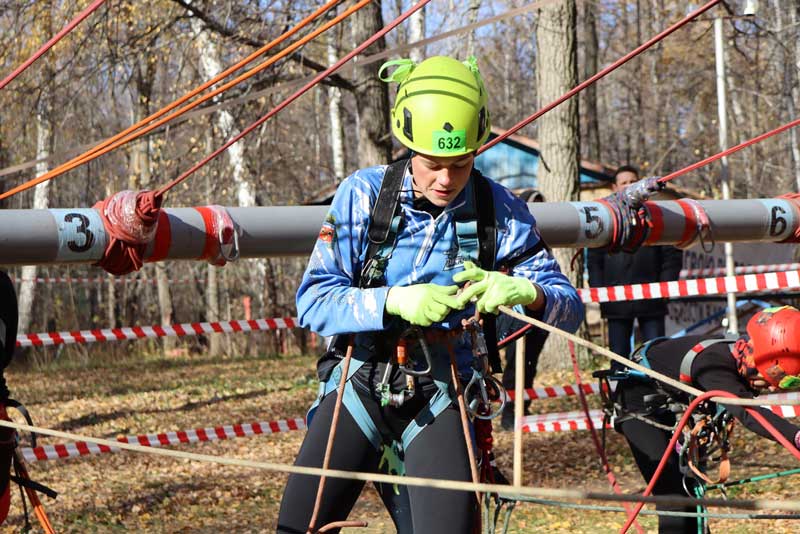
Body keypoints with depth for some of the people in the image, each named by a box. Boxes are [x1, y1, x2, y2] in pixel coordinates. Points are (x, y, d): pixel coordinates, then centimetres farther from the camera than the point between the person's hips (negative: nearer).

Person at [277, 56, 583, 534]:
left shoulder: (501, 211, -3)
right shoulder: (363, 194, -7)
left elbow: (570, 307, -3)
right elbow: (314, 301, -13)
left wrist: (526, 292, -26)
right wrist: (395, 302, -29)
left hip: (440, 392, 1)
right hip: (360, 382, -1)